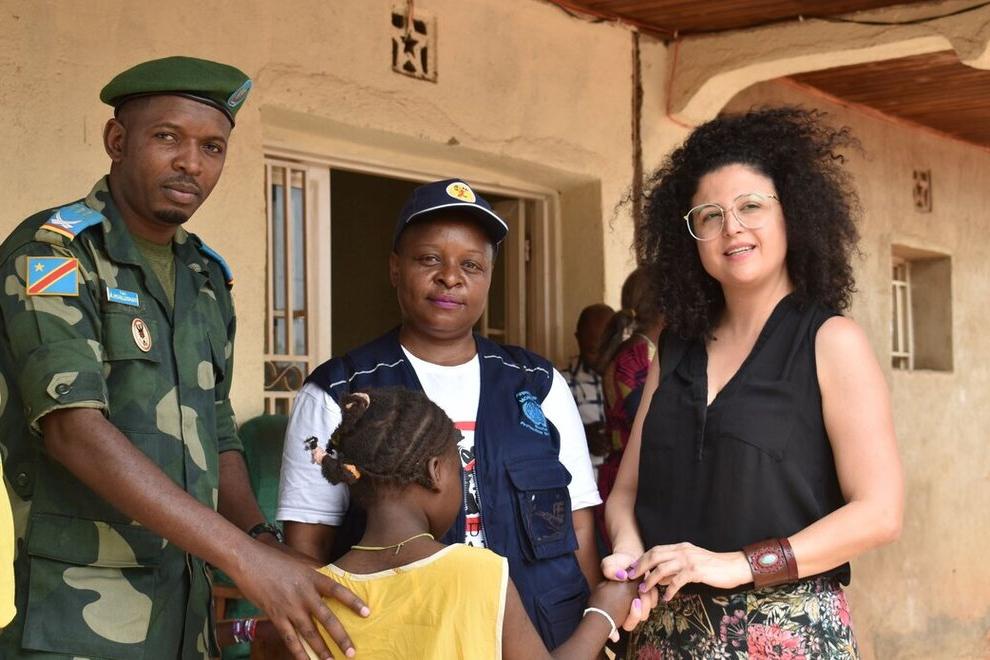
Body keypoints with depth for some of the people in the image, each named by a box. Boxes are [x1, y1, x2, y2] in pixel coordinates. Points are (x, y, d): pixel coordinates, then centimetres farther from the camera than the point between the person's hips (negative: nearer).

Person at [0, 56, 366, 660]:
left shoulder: (207, 278, 12)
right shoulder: (53, 253, -10)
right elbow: (74, 429, -23)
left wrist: (261, 537, -3)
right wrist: (245, 557, -28)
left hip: (183, 606, 6)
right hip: (69, 611, -6)